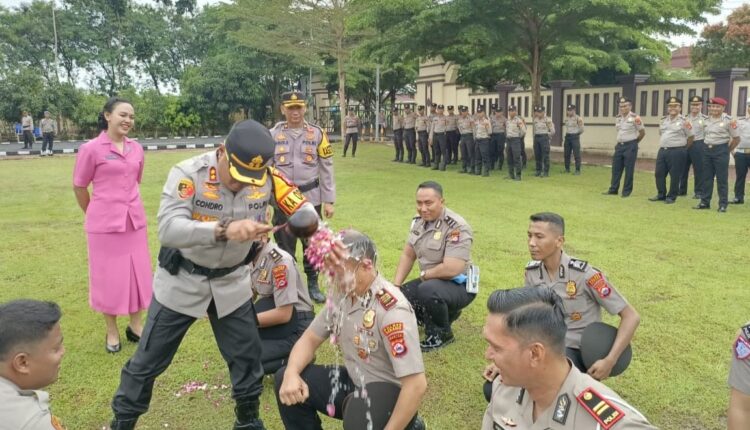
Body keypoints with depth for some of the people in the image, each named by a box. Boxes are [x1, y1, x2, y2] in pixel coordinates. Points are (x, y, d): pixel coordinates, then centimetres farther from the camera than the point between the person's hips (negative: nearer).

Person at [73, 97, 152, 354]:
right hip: (105, 224, -4)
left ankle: (136, 326, 28)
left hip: (134, 221, 4)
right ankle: (112, 332, 23)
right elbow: (79, 187, -1)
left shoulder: (137, 149, 3)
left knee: (138, 274, 11)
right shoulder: (91, 149, -10)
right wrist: (96, 215, 9)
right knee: (109, 277, 7)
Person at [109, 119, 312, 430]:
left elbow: (304, 209, -9)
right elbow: (168, 229, -36)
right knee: (149, 360, 10)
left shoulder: (268, 176, -15)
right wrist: (224, 230, -50)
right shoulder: (188, 173, -25)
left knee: (247, 355, 13)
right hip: (181, 280, -3)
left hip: (232, 282, 3)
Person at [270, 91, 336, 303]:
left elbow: (326, 169, 1)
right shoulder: (273, 135, 1)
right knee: (284, 245, 8)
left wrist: (329, 201, -2)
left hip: (311, 199, 0)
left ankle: (313, 285, 27)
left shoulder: (317, 134, 1)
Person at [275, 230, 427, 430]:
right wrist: (291, 373, -13)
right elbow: (310, 339, 7)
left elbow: (416, 384, -29)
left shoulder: (392, 309, -27)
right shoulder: (343, 295, -3)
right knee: (286, 380, -6)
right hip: (355, 382, 7)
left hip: (391, 391, -7)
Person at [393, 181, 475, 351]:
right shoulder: (419, 221, 0)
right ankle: (445, 313, 20)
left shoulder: (457, 227, -25)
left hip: (459, 286, -8)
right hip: (430, 281, 8)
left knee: (428, 290, -36)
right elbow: (407, 255, 8)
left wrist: (423, 275, -15)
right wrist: (395, 286, -2)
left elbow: (451, 269, -33)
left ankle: (442, 334, -7)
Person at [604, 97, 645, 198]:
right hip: (619, 145, 6)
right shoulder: (618, 117, 9)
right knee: (616, 168, 9)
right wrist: (620, 142, 13)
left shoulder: (635, 118, -11)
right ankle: (613, 189, 17)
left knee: (629, 170, 0)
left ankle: (626, 191, 7)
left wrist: (634, 142, 7)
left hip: (630, 146, -6)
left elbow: (642, 132, -3)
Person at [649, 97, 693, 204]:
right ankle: (661, 195, 21)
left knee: (675, 176, 0)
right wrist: (663, 146, 17)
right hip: (662, 151, 6)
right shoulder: (663, 120, 12)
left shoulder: (684, 121, -6)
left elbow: (691, 136, -1)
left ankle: (672, 197, 10)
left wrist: (682, 148, 6)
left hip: (677, 152, -6)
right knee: (659, 174, 8)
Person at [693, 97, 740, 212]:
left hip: (721, 150, -5)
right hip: (707, 149, 5)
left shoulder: (728, 120, -7)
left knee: (722, 179, -1)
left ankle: (723, 204, 5)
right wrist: (708, 147, 10)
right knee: (706, 177, 9)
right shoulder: (707, 119, 7)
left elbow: (736, 138, -1)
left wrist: (727, 151, 2)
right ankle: (705, 202, 16)